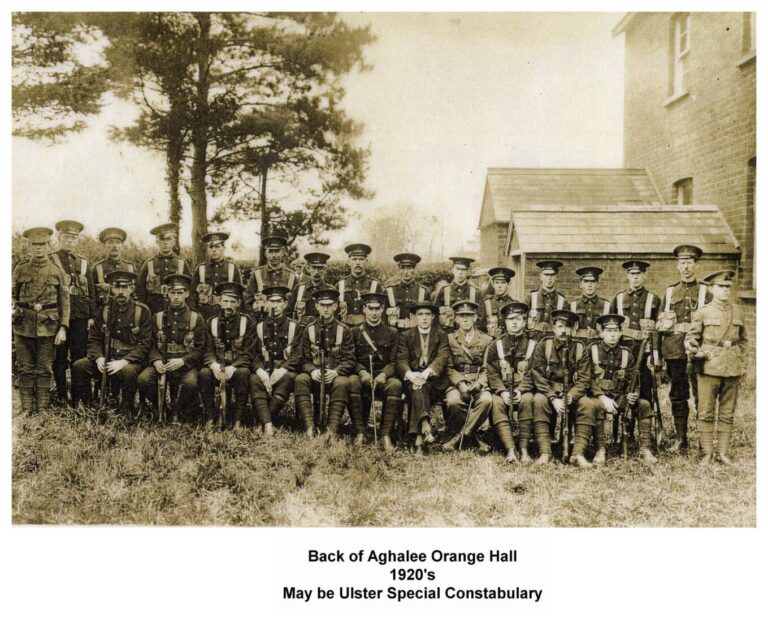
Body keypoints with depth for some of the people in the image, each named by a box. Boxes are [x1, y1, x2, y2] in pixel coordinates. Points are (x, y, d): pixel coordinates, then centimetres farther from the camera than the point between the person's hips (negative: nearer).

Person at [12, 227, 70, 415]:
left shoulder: (57, 271, 4)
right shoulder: (20, 269, 7)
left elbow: (64, 302, 2)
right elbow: (12, 295, 13)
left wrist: (63, 328, -5)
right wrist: (12, 308, -10)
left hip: (48, 327, -1)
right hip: (23, 326, 1)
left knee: (44, 370, 4)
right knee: (25, 369, 6)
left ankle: (43, 410, 11)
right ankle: (26, 409, 14)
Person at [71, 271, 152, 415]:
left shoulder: (142, 311, -3)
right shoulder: (104, 310, 10)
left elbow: (145, 344, -8)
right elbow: (94, 339, 11)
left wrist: (124, 361, -21)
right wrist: (98, 357, -10)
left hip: (130, 360, -4)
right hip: (106, 358, 5)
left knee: (128, 372, -37)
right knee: (78, 366, -18)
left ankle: (125, 414, -16)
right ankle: (85, 408, -3)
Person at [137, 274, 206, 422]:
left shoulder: (196, 318, 5)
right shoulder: (158, 317, 13)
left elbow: (200, 349, 0)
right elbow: (152, 344, 10)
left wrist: (183, 361, -17)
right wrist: (156, 360, -11)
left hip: (186, 364, -2)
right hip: (161, 363, 2)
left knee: (190, 382, -34)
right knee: (143, 378, -26)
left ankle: (177, 413, -5)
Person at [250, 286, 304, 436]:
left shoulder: (294, 327, 9)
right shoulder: (259, 327, 16)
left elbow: (298, 355, 0)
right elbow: (255, 354, 8)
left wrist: (282, 369, -18)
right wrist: (260, 370, -15)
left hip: (285, 370, -1)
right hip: (264, 370, 1)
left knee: (288, 378, -36)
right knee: (254, 379, -32)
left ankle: (263, 420, -35)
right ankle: (267, 424, -45)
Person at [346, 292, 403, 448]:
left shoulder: (392, 333, 12)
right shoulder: (355, 332, 13)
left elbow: (394, 361, 4)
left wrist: (384, 374, -17)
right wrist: (362, 372, -16)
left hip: (383, 377, 0)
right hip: (362, 376, 0)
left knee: (396, 384, -35)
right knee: (352, 381, -35)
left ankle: (386, 435, -31)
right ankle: (360, 432, -29)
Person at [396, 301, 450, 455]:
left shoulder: (441, 335, 12)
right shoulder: (406, 336, 14)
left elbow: (442, 358, -5)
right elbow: (401, 361, 0)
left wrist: (426, 373, -25)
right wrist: (411, 375, -24)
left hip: (434, 379, -1)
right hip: (412, 378, 1)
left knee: (419, 388, -33)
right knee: (417, 388, -35)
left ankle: (417, 437, -44)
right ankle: (425, 426, -52)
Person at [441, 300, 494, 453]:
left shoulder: (486, 340, 13)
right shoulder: (450, 339, 12)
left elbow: (487, 369, 6)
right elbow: (449, 367, 4)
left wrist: (479, 383, -14)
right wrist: (461, 384, -14)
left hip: (478, 384, 1)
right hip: (456, 383, 0)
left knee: (486, 400, -34)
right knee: (453, 401, -34)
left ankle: (460, 436, -18)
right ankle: (472, 435, -10)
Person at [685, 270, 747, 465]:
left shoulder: (737, 311, 10)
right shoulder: (702, 313, -1)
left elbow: (742, 339, 19)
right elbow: (691, 336, 1)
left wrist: (741, 363, 13)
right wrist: (692, 348, -19)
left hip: (732, 369, 3)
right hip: (709, 367, -3)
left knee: (727, 414, 9)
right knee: (706, 413, 0)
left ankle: (723, 452, 17)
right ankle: (706, 453, 8)